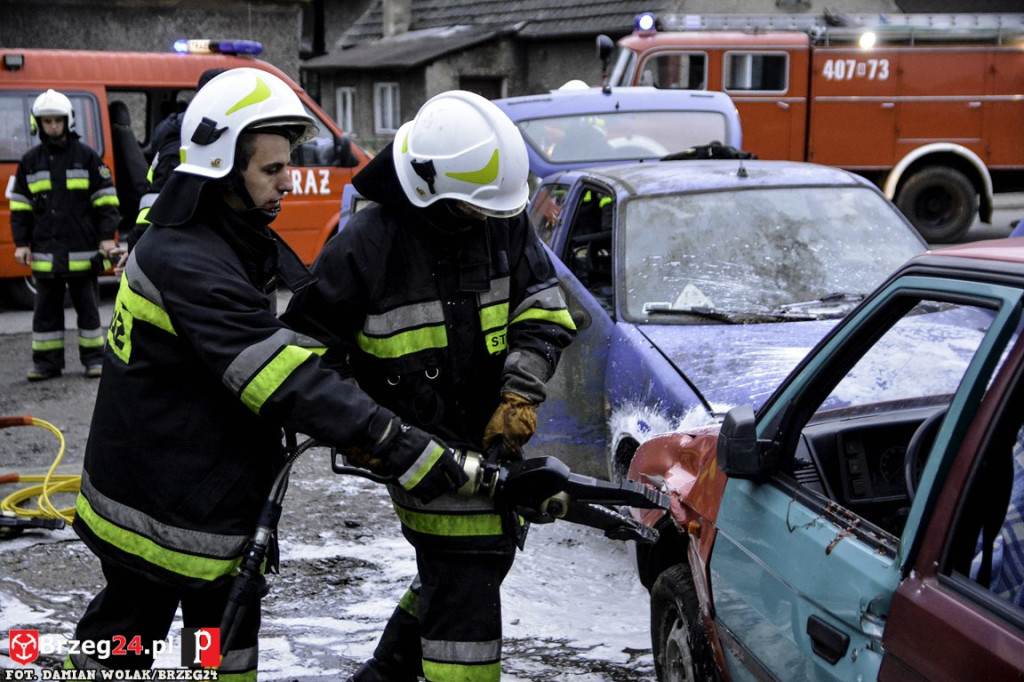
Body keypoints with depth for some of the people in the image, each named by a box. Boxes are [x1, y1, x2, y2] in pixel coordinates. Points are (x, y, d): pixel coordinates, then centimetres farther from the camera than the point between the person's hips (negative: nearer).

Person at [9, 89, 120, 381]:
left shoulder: (87, 156, 0)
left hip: (82, 251, -2)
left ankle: (94, 358, 15)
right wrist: (21, 243, 5)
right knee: (46, 309, 7)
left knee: (87, 306, 6)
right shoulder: (30, 161, 8)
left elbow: (106, 200, 0)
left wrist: (107, 236, -6)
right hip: (46, 252, 3)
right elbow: (19, 205, 11)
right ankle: (47, 362, 15)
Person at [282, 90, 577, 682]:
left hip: (494, 433, 7)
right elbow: (308, 343, -7)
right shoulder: (368, 243, -17)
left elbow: (543, 310, 2)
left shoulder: (504, 221, -2)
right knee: (466, 583, -8)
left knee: (470, 565, 20)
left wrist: (522, 393, -12)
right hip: (423, 448, -7)